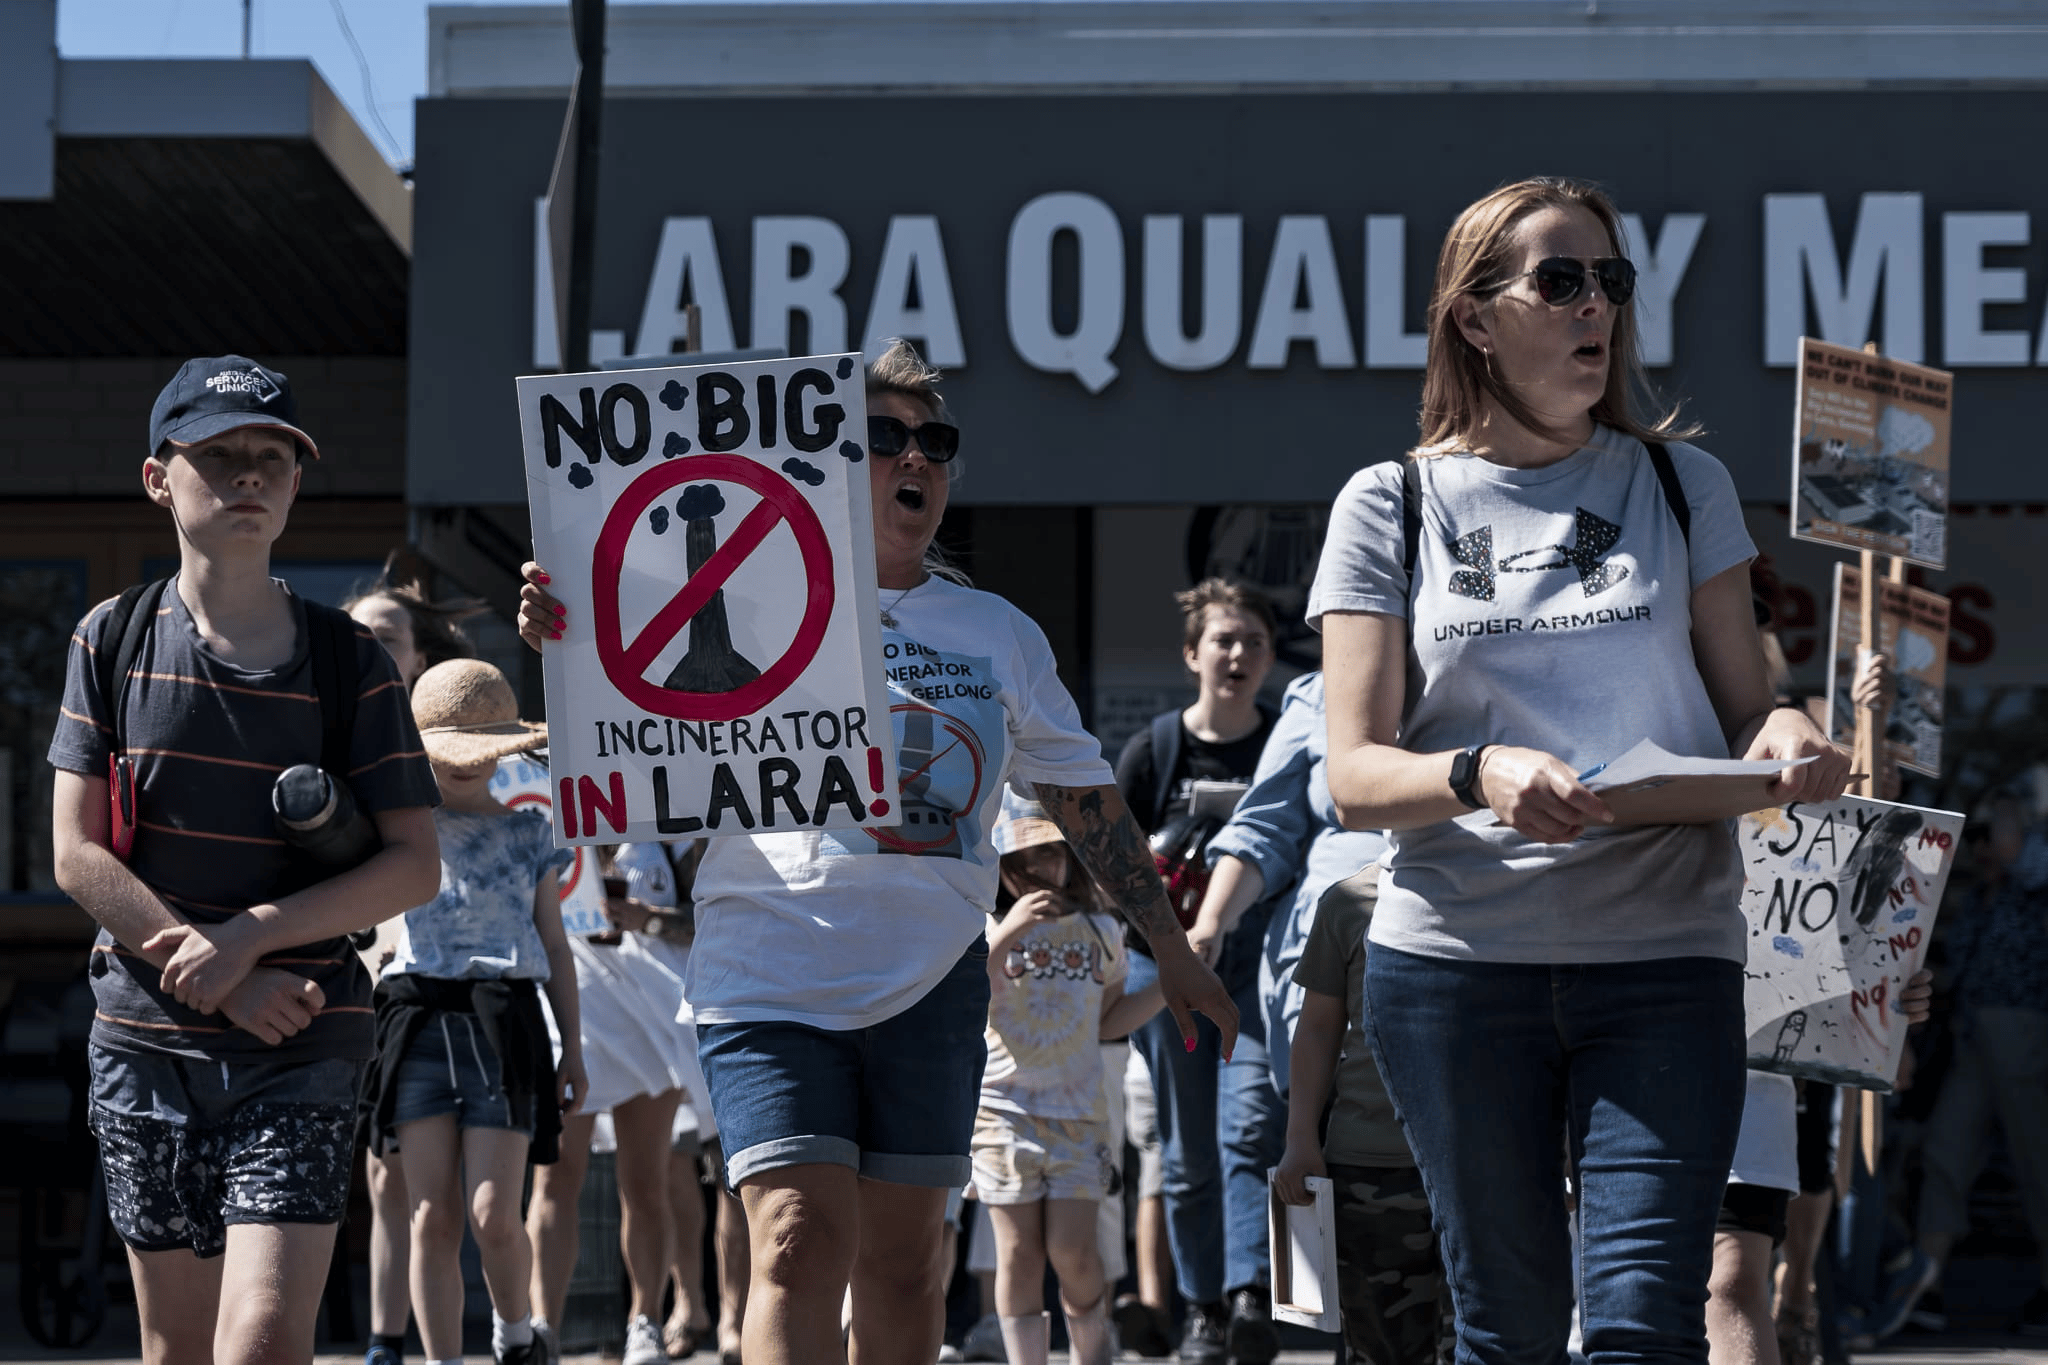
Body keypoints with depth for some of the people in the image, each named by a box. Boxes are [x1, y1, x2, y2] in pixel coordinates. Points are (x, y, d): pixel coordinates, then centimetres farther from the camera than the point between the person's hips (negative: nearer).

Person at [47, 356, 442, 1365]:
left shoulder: (349, 663, 1)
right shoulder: (113, 640, 4)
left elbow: (413, 866, -2)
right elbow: (78, 856, -2)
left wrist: (253, 935, -16)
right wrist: (232, 983, -11)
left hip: (302, 1052, -2)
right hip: (146, 1042, 2)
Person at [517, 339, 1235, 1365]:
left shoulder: (1001, 635, 13)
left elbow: (1083, 796, 19)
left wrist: (1172, 952, 18)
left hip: (931, 981, 4)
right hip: (772, 968, -4)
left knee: (901, 1262, 6)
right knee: (802, 1244, -17)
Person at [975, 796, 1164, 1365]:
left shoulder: (1099, 931, 11)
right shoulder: (984, 931, 0)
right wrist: (1006, 933, -22)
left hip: (1078, 1111, 2)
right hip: (1004, 1110, -2)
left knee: (1072, 1250, -7)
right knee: (1019, 1251, -2)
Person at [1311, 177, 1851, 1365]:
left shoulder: (1682, 485, 12)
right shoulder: (1394, 507, 7)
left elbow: (1741, 707, 12)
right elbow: (1356, 773, 0)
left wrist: (1785, 737, -12)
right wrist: (1482, 776, -21)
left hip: (1665, 959, 0)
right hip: (1457, 961, 0)